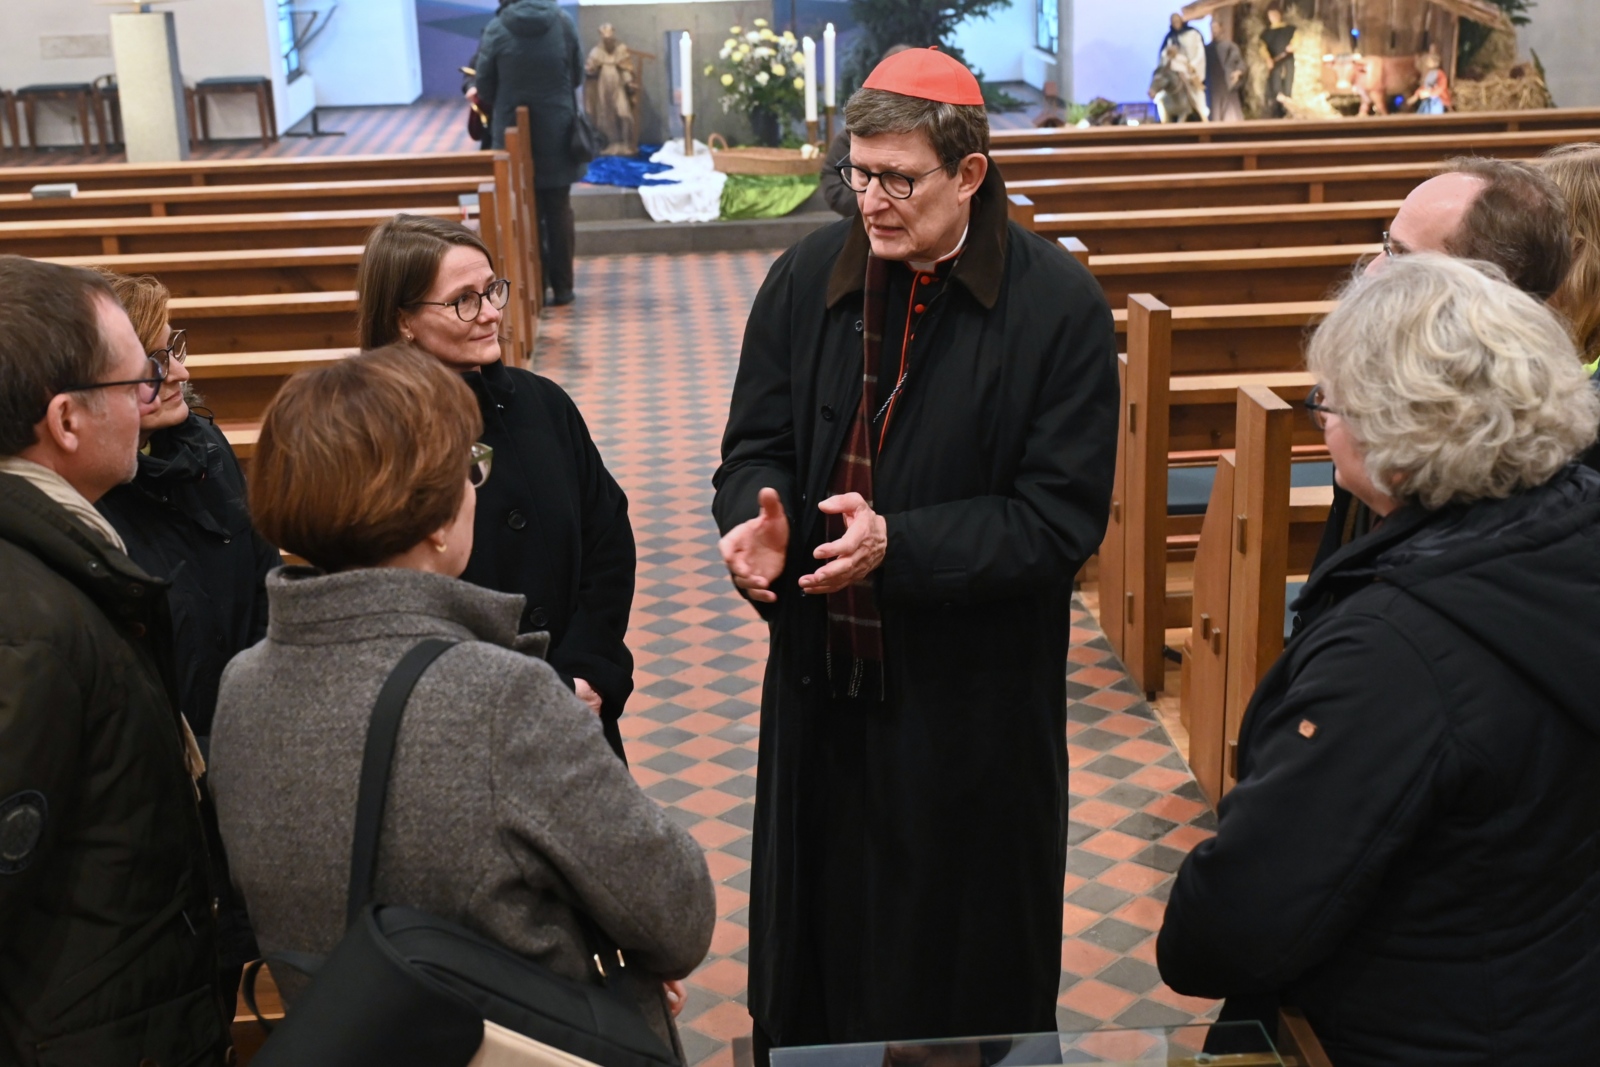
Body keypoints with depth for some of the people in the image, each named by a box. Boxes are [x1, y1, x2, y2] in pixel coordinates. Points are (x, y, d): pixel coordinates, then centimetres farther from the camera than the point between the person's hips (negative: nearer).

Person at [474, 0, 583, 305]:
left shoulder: (497, 29, -8)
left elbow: (483, 86, -3)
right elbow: (577, 75, 5)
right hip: (557, 132, 1)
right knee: (558, 211, 10)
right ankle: (562, 287, 13)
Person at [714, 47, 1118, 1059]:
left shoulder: (1060, 306, -11)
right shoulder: (806, 278, 1)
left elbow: (1061, 520, -14)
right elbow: (757, 444, 8)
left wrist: (899, 545, -25)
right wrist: (762, 516, -16)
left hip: (975, 705, -3)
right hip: (820, 686, 4)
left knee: (970, 972, 12)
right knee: (815, 942, 18)